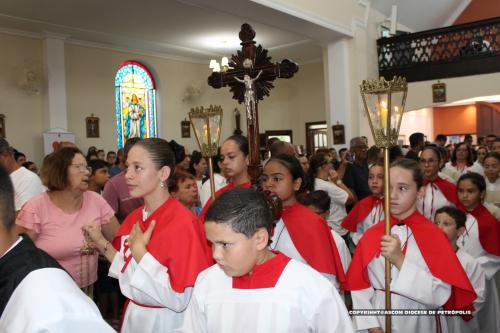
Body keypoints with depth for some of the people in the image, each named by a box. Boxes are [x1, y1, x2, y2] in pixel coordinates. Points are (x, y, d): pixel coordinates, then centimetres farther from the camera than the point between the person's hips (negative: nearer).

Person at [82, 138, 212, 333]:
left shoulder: (183, 223, -23)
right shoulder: (133, 218, 0)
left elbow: (180, 300, -25)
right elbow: (130, 273, 7)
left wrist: (139, 251, -24)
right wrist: (102, 245, -3)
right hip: (133, 317, 7)